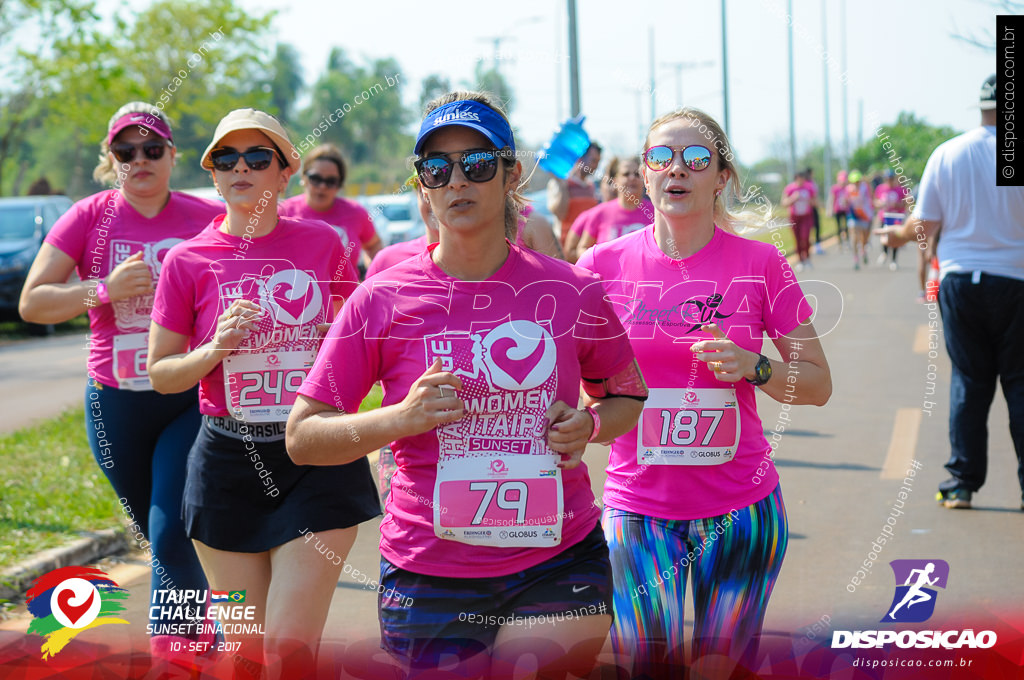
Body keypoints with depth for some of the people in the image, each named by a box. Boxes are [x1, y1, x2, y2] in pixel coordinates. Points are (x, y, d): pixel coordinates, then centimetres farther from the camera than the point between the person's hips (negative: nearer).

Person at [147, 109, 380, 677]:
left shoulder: (323, 243, 2)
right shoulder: (188, 260, 0)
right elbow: (160, 374, 4)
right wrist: (217, 347, -13)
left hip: (319, 460, 0)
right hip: (229, 461, 1)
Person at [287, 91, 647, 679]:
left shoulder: (574, 293, -1)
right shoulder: (383, 300, -4)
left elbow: (629, 395, 17)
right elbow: (302, 438, -1)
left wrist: (588, 425, -5)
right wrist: (401, 418, -17)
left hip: (558, 566, 0)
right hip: (428, 579, 0)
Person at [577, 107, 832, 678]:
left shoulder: (761, 263, -3)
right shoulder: (604, 264, -2)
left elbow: (818, 384, 2)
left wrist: (755, 369, -16)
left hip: (741, 508, 0)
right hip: (637, 508, 0)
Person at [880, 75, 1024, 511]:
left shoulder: (947, 154, 1)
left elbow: (925, 225, 3)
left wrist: (898, 236, 22)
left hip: (959, 280, 2)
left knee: (968, 381, 9)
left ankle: (962, 483, 9)